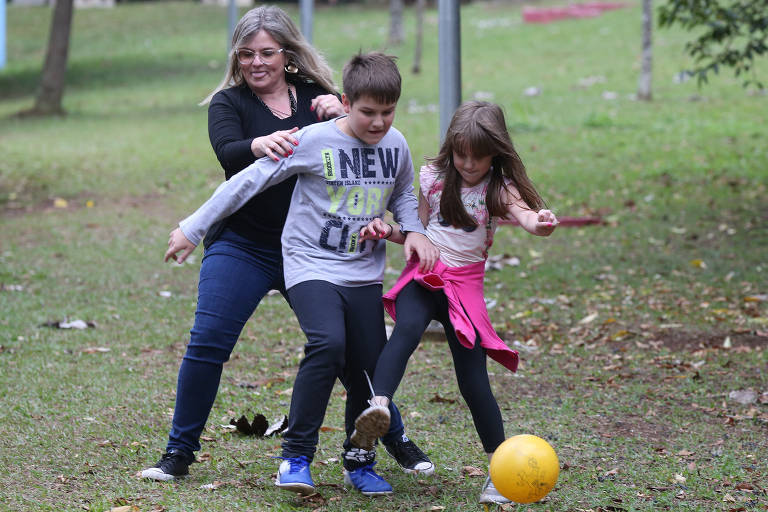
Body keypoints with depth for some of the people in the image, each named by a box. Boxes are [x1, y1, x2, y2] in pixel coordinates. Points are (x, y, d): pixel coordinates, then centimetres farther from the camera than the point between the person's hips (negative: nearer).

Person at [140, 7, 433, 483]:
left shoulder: (314, 96, 5)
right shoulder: (228, 102, 0)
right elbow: (228, 153, -20)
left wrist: (341, 116, -21)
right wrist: (260, 145, -42)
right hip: (243, 247, -1)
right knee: (207, 342, -12)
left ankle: (396, 439, 23)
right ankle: (180, 452, 2)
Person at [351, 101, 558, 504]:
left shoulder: (499, 188, -2)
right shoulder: (434, 177, 5)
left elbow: (523, 213, -24)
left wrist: (540, 223, -47)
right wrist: (387, 231, -5)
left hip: (465, 284, -1)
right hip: (423, 276, 1)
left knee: (473, 378, -4)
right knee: (408, 328, -33)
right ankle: (378, 405, -54)